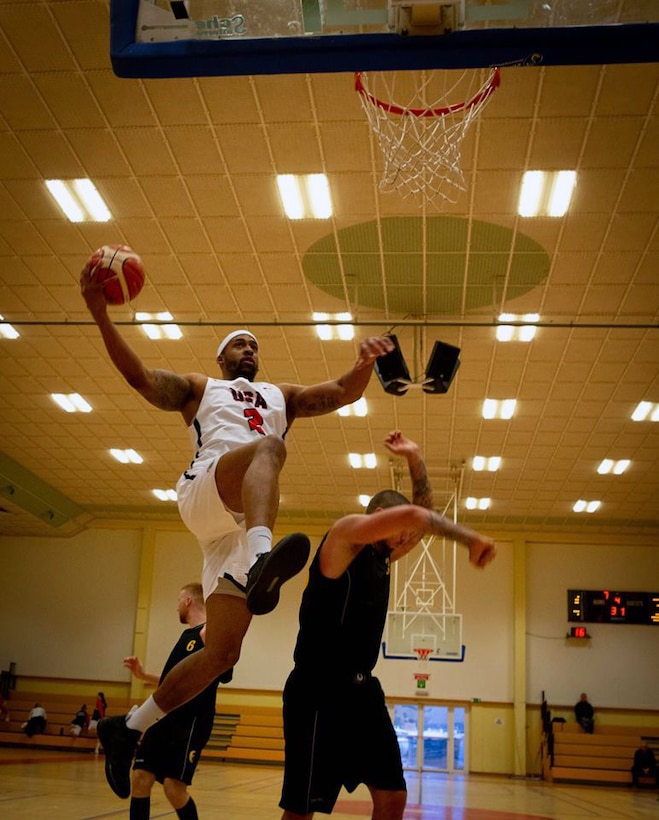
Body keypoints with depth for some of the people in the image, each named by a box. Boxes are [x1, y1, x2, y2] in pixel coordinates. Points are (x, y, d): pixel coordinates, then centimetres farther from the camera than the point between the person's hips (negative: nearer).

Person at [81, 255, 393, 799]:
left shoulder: (282, 396, 34)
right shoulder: (199, 388, 25)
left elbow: (344, 393, 17)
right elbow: (140, 376, 6)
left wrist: (364, 362, -6)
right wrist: (101, 315, -9)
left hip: (242, 521, 4)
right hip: (203, 492, -4)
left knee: (222, 652, -5)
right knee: (269, 447, -36)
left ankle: (128, 728, 12)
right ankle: (259, 560, -63)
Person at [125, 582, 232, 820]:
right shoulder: (186, 635, 18)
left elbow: (224, 676, -22)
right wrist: (143, 675, 24)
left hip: (190, 723, -9)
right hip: (164, 719, 9)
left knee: (174, 787, -12)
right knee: (140, 778, 2)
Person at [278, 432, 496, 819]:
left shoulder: (382, 557, 17)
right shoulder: (345, 533, -8)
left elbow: (424, 518, 26)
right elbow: (413, 515, -22)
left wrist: (415, 459, 16)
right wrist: (471, 539, -16)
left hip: (362, 688, 9)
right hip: (319, 691, -9)